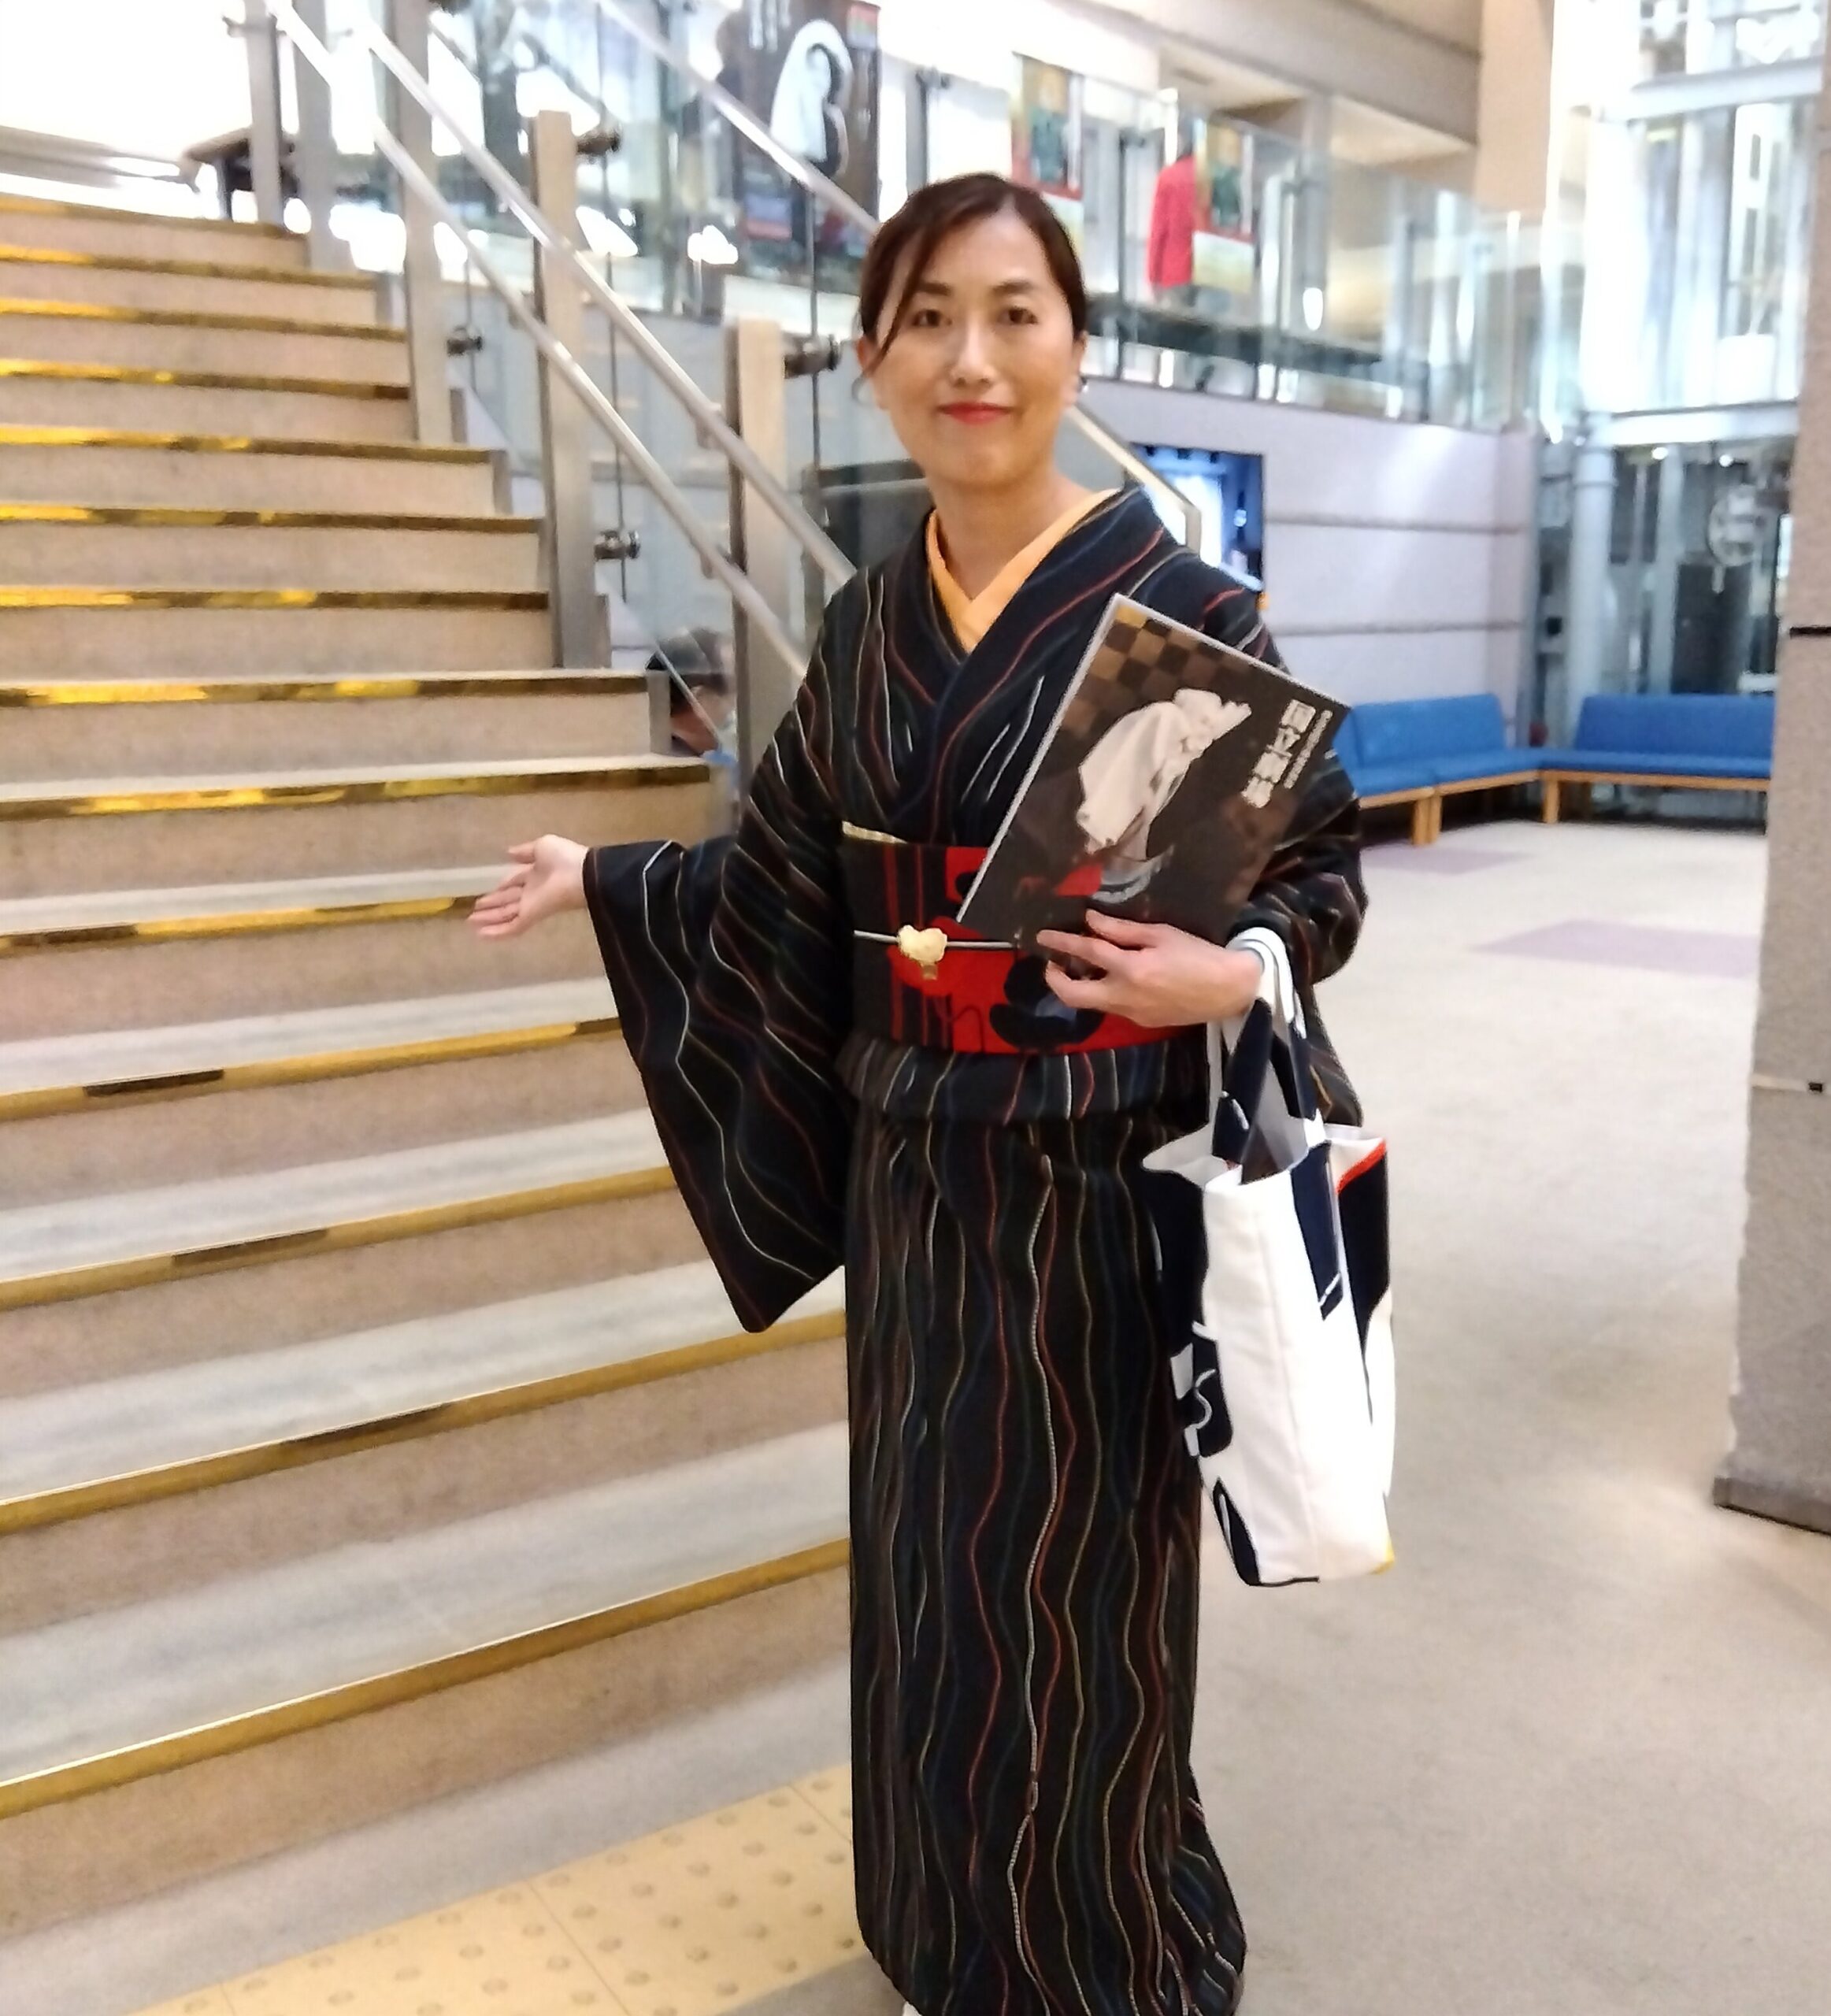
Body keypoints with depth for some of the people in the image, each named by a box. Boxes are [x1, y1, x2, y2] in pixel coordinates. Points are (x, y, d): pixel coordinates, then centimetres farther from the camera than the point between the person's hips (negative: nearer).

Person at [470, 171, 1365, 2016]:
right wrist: (607, 880, 21)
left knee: (1076, 1585, 6)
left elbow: (1322, 867, -6)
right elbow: (795, 877, 15)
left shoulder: (1178, 600, -10)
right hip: (917, 1174, 6)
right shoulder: (868, 624, 6)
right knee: (928, 1567, 17)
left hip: (1104, 1174, -5)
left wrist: (1234, 973, -26)